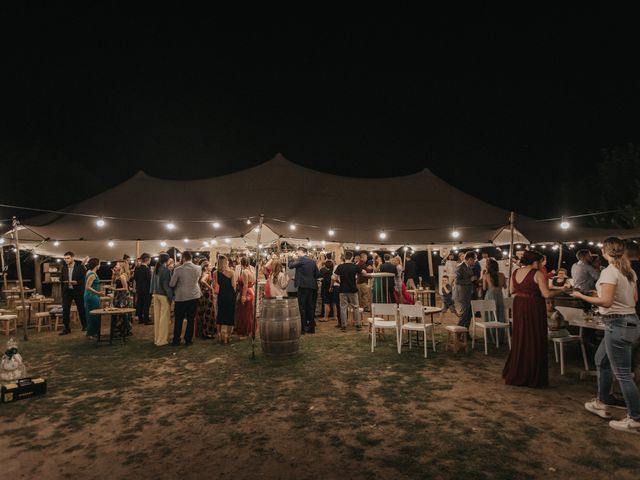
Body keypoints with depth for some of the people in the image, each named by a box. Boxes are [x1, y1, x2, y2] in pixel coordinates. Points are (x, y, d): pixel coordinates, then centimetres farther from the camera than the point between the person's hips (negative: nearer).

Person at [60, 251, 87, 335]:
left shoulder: (80, 267, -6)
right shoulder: (64, 268, 8)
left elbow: (84, 279, -7)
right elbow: (61, 279, 16)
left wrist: (76, 282, -21)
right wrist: (63, 281, -5)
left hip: (78, 291, -3)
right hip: (67, 291, 4)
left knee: (81, 309, 7)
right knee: (65, 310, 0)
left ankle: (85, 326, 22)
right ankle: (66, 328, 9)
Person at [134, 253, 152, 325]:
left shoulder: (136, 268, 6)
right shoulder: (147, 268, -19)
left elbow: (135, 278, 13)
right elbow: (150, 279, -18)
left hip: (139, 289, 8)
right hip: (146, 289, -8)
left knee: (139, 304, 13)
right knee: (146, 305, -2)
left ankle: (140, 319, 21)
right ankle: (146, 320, 2)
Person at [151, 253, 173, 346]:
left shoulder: (155, 269, 8)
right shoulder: (166, 270, -15)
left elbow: (153, 282, 12)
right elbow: (166, 284, -17)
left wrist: (154, 292, 16)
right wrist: (170, 296, -14)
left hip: (156, 294, 8)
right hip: (164, 295, -8)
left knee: (157, 316, 13)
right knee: (164, 317, 0)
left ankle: (156, 338, 22)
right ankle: (162, 340, 5)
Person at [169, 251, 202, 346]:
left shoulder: (178, 269, -13)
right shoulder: (198, 269, -4)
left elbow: (171, 284, -7)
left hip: (181, 297, -2)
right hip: (194, 296, 2)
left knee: (178, 320, 10)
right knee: (191, 319, 10)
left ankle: (176, 340, 17)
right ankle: (188, 339, 13)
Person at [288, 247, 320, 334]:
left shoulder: (300, 260, -10)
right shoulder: (313, 261, 10)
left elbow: (290, 265, -5)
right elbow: (317, 274, 11)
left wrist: (292, 258, 10)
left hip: (303, 286, -6)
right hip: (311, 286, 6)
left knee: (302, 307, -2)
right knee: (310, 307, 11)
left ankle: (302, 328, -1)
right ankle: (311, 327, 16)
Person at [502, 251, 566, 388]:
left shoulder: (515, 273, 6)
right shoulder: (538, 274, -13)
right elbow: (546, 294, -16)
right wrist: (561, 290, -3)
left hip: (518, 307, 6)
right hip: (534, 309, -6)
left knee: (519, 340, 15)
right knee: (534, 342, 5)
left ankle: (515, 375, 23)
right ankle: (532, 378, 13)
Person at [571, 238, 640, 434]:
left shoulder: (609, 272, -18)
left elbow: (606, 302, -23)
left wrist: (581, 296, -13)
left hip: (618, 325, -10)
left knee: (623, 373, 0)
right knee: (601, 360, 22)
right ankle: (601, 402, 32)